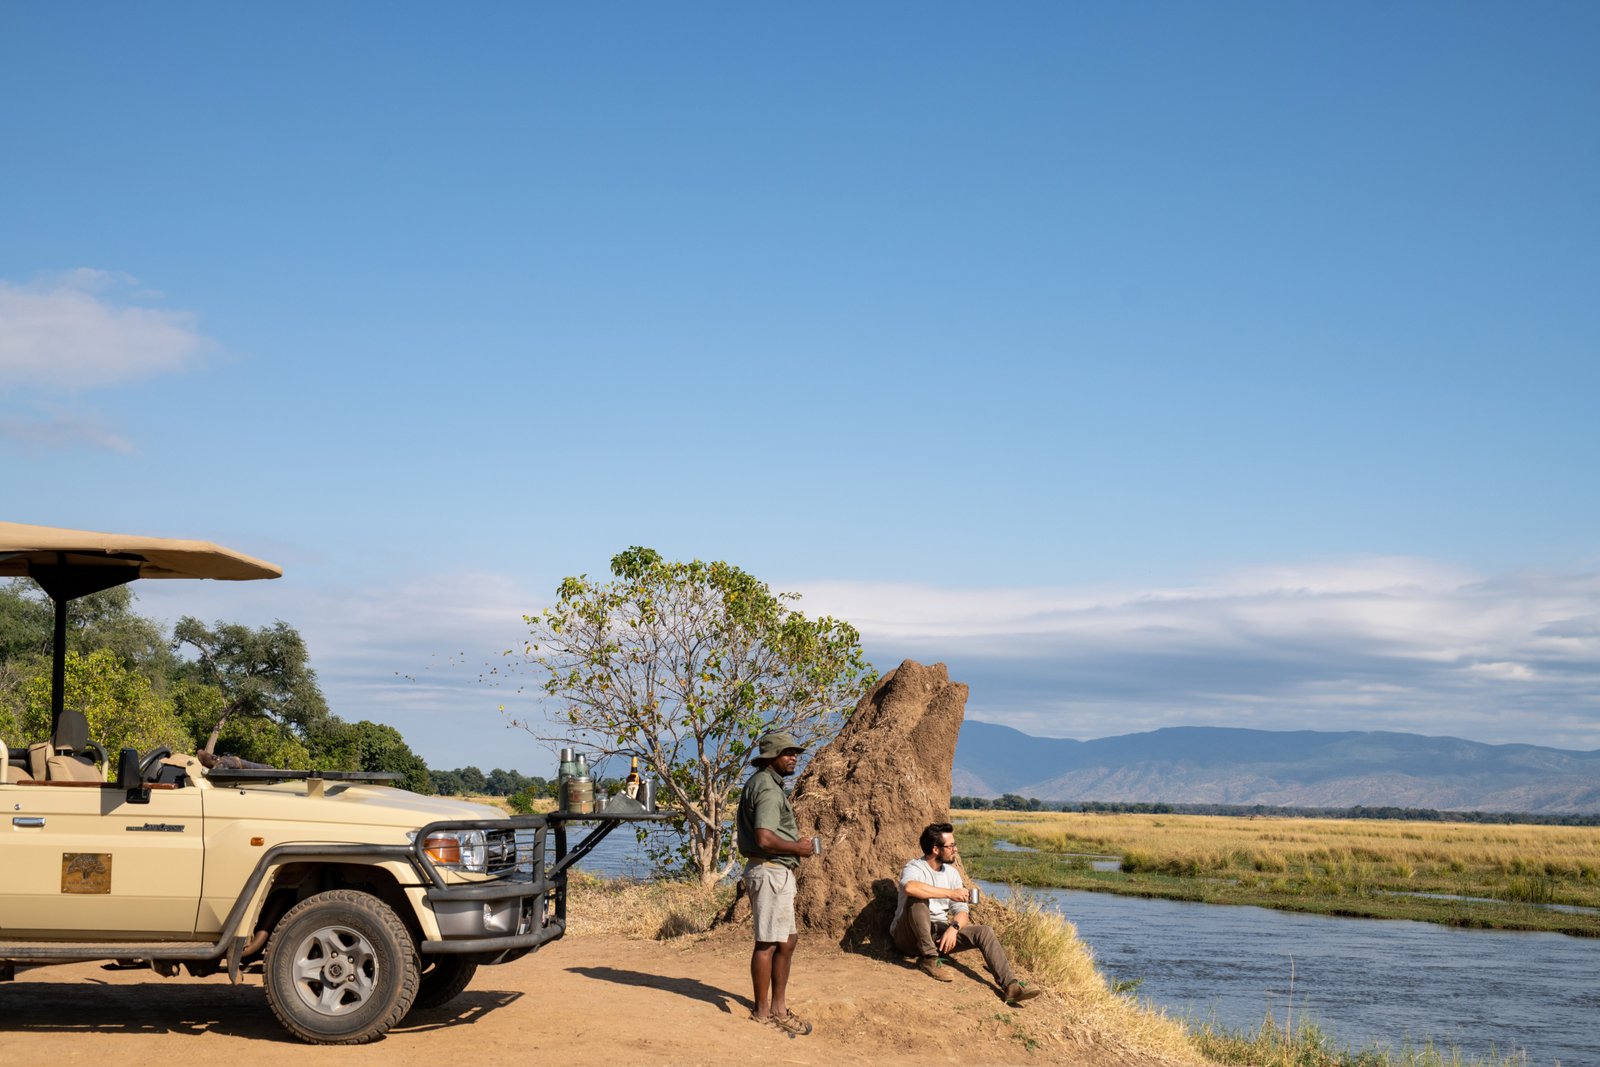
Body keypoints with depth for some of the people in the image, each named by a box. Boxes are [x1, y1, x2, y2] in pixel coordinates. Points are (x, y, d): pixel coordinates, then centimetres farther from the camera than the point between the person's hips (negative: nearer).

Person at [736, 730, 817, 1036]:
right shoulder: (767, 788, -18)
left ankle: (778, 1007, 23)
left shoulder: (762, 783, 16)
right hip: (770, 871, -11)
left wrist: (794, 841, 15)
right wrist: (798, 848, -14)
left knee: (787, 941, 15)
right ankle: (763, 1011, 7)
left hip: (777, 872, 11)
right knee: (768, 943, -2)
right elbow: (764, 839, -28)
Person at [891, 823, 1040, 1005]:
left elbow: (961, 910, 3)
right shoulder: (914, 868, -12)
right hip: (908, 935, -6)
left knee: (983, 932, -13)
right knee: (918, 899, -34)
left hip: (939, 934, 6)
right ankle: (928, 959, -29)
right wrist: (950, 893, -32)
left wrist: (953, 927, -21)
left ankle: (1011, 985, -24)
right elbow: (910, 887, -38)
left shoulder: (952, 873, 9)